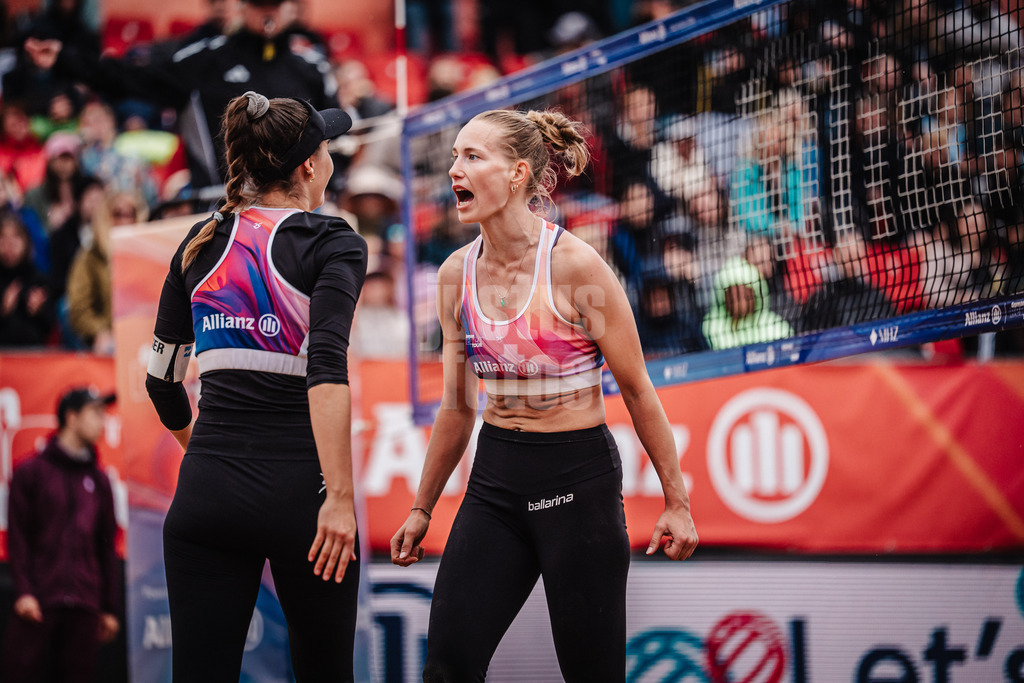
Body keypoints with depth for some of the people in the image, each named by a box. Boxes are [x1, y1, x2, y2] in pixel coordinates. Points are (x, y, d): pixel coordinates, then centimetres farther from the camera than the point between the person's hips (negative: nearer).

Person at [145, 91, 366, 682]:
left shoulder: (200, 245, 11)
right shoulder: (333, 245, -4)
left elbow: (163, 379, 16)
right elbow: (327, 367, -19)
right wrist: (339, 496, -22)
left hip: (206, 493, 4)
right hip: (298, 489, -4)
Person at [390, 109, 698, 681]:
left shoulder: (576, 267, -14)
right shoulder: (457, 275, 3)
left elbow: (638, 391, -7)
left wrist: (676, 502, -5)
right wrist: (423, 508, 19)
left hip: (579, 480, -5)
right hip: (494, 478, 5)